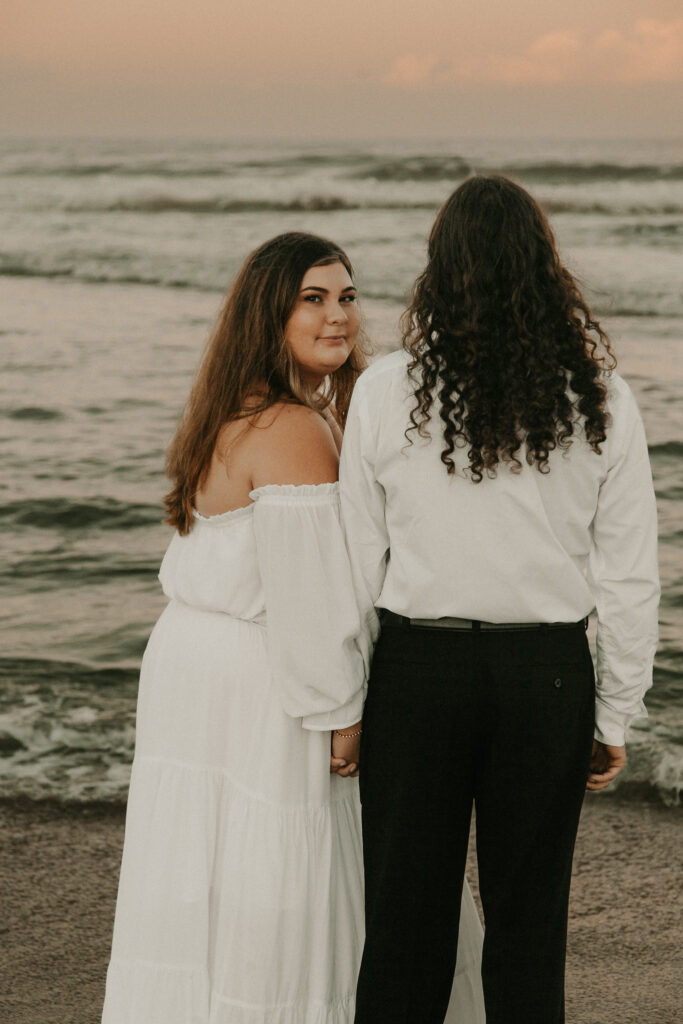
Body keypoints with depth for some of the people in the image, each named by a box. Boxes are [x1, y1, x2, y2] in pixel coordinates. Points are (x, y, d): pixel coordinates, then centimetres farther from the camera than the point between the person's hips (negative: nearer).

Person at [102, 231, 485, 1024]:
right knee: (262, 893, 2)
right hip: (255, 689, -9)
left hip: (194, 659, 9)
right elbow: (305, 589, -21)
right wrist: (340, 714, -14)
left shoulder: (236, 415, 11)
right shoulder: (295, 432, -20)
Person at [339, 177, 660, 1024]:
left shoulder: (386, 393, -7)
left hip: (418, 667, -1)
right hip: (548, 670, 1)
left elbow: (357, 566, -3)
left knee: (405, 915, 10)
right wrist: (614, 716, 8)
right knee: (528, 920, 12)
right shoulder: (598, 401, -4)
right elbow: (630, 577, -1)